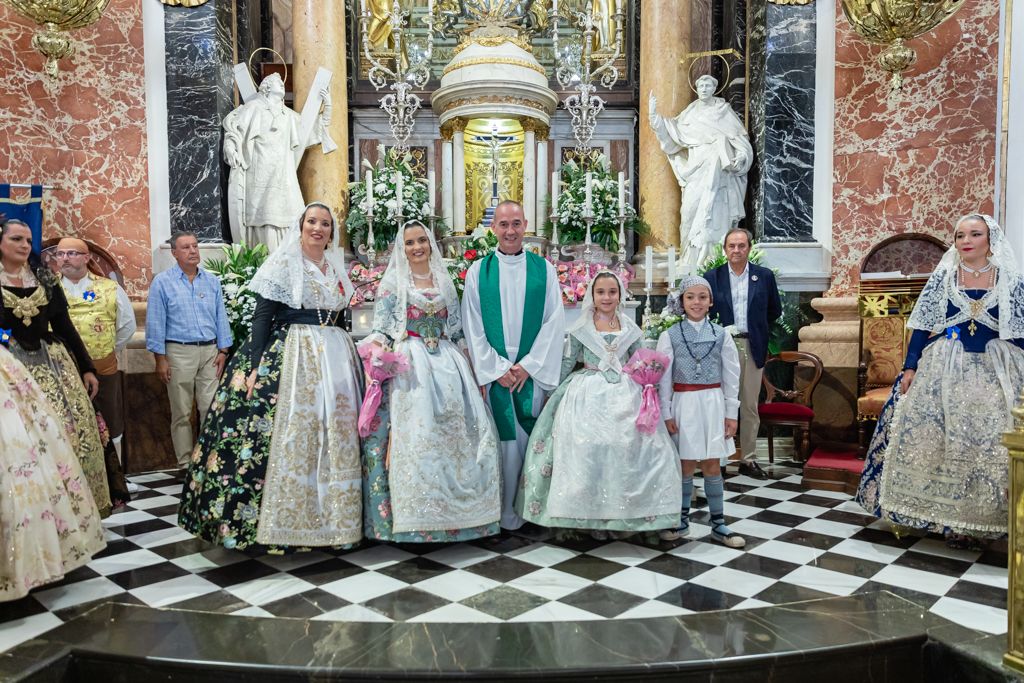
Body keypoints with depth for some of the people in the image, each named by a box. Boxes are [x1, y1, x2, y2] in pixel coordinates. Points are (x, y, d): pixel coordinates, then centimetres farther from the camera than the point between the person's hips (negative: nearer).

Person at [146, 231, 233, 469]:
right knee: (182, 412, 5)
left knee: (211, 408, 2)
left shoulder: (212, 281, 9)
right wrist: (160, 358, -6)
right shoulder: (162, 282, -1)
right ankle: (186, 463, 13)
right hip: (179, 352, -3)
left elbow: (221, 317, 11)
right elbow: (155, 322, -2)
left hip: (210, 351, 3)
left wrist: (223, 350, 5)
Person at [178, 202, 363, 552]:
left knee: (335, 436, 7)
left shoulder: (337, 268, 14)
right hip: (289, 358, -6)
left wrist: (346, 360, 15)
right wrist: (255, 366, -17)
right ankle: (281, 520, 3)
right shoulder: (282, 264, -2)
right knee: (286, 435, -8)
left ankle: (330, 515, 18)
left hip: (334, 359, 6)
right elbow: (262, 316, -8)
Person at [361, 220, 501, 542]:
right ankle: (416, 518, -5)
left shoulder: (444, 282, 16)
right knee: (414, 429, -13)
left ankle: (456, 510, 9)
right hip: (409, 364, -4)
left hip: (447, 362, 4)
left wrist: (469, 364, 9)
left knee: (459, 428, -3)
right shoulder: (392, 281, 6)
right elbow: (381, 328, -1)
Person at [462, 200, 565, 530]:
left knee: (532, 440, 4)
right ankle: (506, 513, 13)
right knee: (504, 441, 1)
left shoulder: (544, 269, 6)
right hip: (493, 372, 0)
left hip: (533, 372, 0)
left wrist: (529, 365, -8)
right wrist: (496, 369, -6)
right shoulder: (478, 270, 6)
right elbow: (473, 327, 2)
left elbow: (554, 323, 0)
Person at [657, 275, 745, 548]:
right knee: (686, 466, 7)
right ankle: (682, 520, 22)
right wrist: (666, 414, -5)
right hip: (684, 404, -1)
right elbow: (664, 378, -2)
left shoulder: (721, 335, 2)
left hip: (713, 403, 1)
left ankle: (718, 524, 17)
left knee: (712, 466, 7)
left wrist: (731, 413, 1)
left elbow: (731, 377, 4)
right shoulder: (669, 336, -3)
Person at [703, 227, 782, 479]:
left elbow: (775, 310, 16)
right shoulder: (712, 276, 2)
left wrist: (758, 329, 12)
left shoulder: (765, 276, 6)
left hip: (753, 347, 1)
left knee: (750, 406, 8)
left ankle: (748, 460, 17)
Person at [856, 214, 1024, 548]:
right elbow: (922, 326, 3)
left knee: (988, 445, 1)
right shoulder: (942, 277, 4)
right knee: (941, 441, 1)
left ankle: (975, 519, 14)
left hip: (994, 372, 0)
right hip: (945, 370, 0)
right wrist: (910, 367, -3)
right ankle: (947, 514, 16)